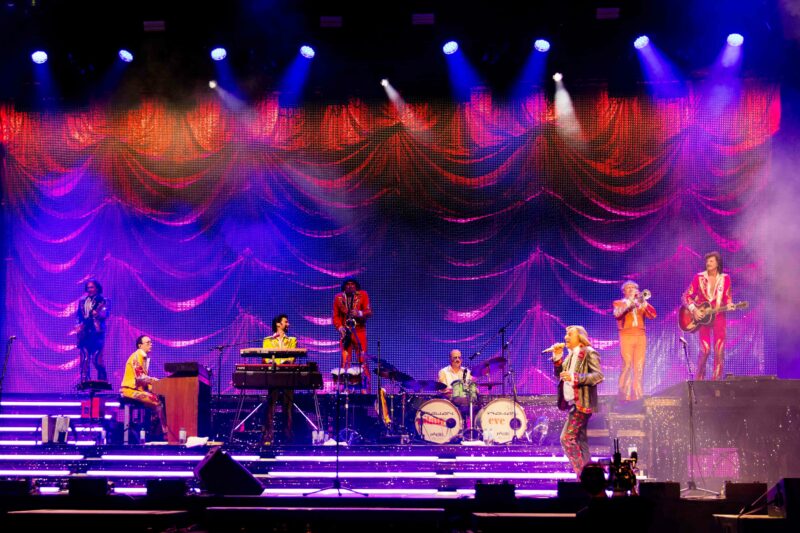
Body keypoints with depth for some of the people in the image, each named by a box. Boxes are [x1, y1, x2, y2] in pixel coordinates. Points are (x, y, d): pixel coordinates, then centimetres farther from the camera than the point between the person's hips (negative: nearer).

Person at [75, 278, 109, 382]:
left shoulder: (102, 301, 5)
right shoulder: (82, 301, 17)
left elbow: (105, 314, -9)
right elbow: (78, 315, 19)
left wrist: (97, 314, -30)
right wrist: (78, 324, 0)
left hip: (96, 332, -4)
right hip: (84, 333, 4)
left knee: (97, 359, -9)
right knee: (84, 359, -1)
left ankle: (103, 380, 0)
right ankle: (84, 381, 0)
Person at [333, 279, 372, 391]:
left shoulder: (363, 295, 4)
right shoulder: (338, 298, 8)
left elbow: (369, 311, -2)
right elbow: (335, 316, 7)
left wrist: (359, 313, -22)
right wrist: (340, 327, -9)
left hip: (359, 331, -1)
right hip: (345, 332, 1)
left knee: (362, 360, -7)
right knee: (345, 360, -4)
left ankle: (365, 387, -8)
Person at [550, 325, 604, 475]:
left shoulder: (589, 353, -8)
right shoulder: (571, 355, 18)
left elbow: (598, 376, -19)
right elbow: (560, 374, 15)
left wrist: (575, 378, -27)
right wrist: (557, 357, 2)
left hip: (582, 403, -9)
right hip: (573, 403, 9)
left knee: (567, 438, -15)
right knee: (580, 440, 10)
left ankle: (583, 473, -13)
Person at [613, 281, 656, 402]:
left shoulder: (641, 304, 21)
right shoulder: (619, 303, 13)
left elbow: (653, 315, 4)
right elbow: (617, 313, -10)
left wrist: (643, 301, -5)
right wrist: (630, 301, -11)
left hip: (640, 336, 3)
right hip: (626, 336, -3)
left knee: (639, 367, -3)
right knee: (627, 365, -12)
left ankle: (637, 394, -1)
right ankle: (625, 395, -14)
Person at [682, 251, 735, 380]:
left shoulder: (725, 278, 5)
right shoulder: (699, 277, 0)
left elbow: (727, 298, 10)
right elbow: (686, 296, 1)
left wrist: (729, 305, -12)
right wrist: (694, 310, -13)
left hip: (718, 317, 2)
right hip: (701, 317, -2)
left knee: (719, 351, -4)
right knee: (705, 349, -13)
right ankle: (699, 379, 3)